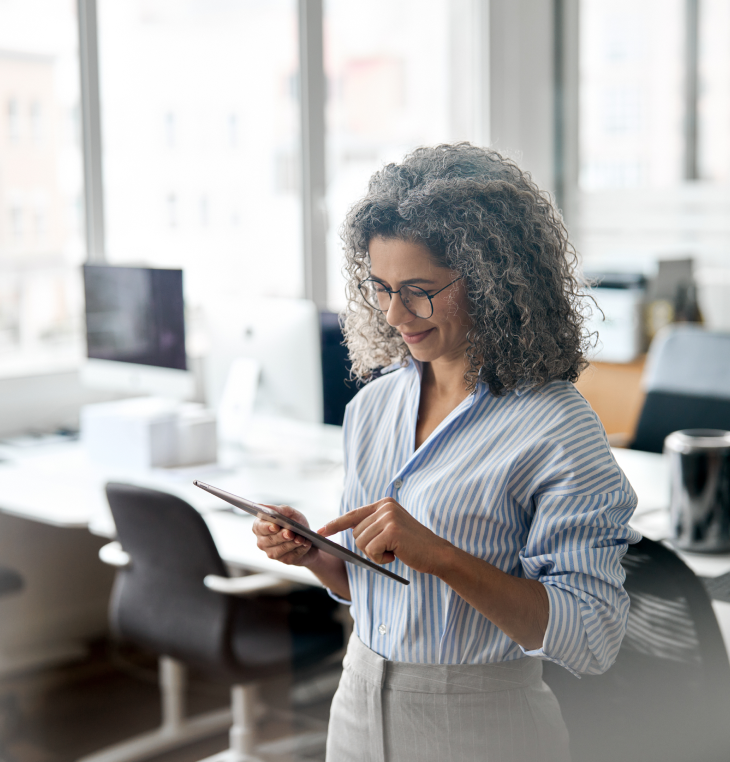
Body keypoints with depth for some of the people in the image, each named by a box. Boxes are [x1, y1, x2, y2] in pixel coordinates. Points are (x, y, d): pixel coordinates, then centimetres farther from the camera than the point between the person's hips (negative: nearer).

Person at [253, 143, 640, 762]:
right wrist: (314, 554, -8)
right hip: (360, 706, 5)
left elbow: (593, 640, -22)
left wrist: (440, 556, -30)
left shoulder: (555, 428, -17)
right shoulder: (374, 403, 3)